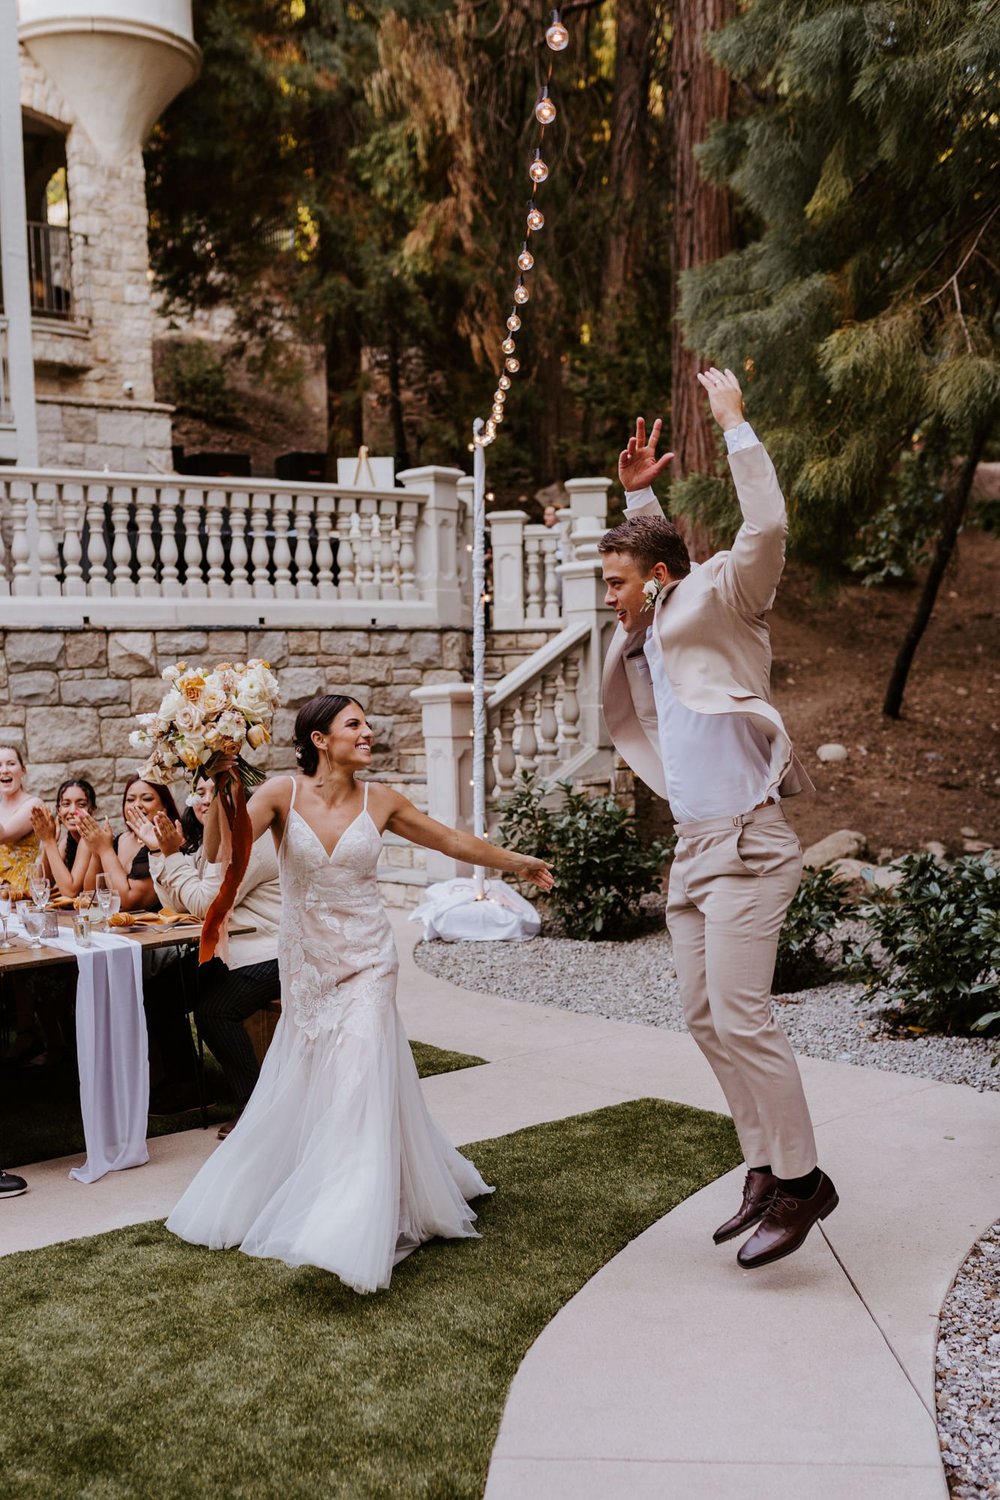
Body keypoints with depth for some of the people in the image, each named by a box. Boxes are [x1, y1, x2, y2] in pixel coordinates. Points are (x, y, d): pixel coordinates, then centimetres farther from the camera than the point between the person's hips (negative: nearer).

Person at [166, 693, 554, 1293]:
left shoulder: (380, 801, -1)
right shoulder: (283, 793, -6)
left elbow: (453, 841, 12)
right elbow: (220, 850, -18)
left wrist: (517, 862, 20)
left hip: (365, 962, 0)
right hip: (305, 963, 0)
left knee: (358, 1084, -10)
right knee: (295, 1091, 10)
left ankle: (352, 1234, -4)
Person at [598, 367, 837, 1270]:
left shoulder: (716, 606, -5)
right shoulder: (661, 626, 17)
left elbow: (766, 529, -21)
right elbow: (653, 551, 37)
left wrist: (736, 426, -13)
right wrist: (639, 493, 25)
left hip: (745, 845, -9)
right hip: (695, 848, 9)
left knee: (741, 1017, -12)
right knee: (707, 1019, 9)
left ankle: (801, 1180, 0)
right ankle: (767, 1171, 19)